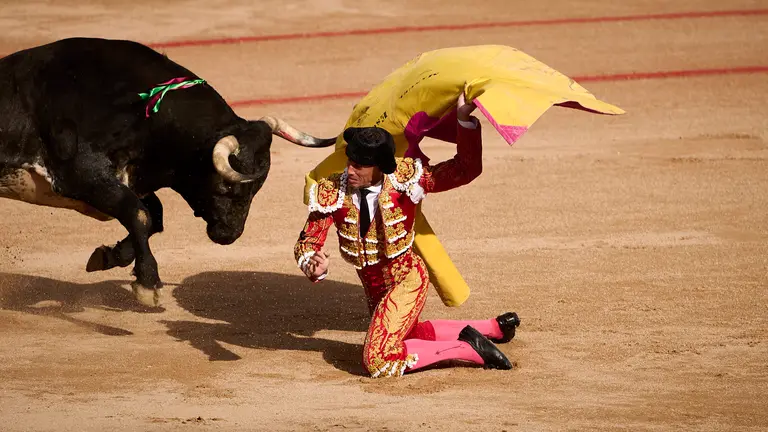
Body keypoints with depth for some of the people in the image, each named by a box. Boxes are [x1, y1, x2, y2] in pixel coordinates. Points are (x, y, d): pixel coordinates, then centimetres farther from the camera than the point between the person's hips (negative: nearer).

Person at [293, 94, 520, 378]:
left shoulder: (404, 178, -21)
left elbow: (466, 169, -17)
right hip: (374, 288, 6)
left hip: (407, 279, -6)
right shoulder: (331, 192, -17)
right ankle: (489, 329, 43)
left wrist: (465, 119, -29)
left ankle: (469, 348, -10)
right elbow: (307, 243, -15)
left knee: (378, 362, -21)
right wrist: (314, 266, -39)